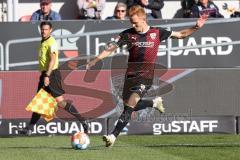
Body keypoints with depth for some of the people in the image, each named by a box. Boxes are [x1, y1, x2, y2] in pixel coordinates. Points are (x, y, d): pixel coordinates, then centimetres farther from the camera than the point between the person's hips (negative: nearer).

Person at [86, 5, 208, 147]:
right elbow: (112, 48, 4)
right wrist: (95, 60, -2)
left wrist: (196, 27, -4)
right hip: (131, 75, 4)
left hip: (146, 76, -4)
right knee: (131, 106, 12)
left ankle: (114, 135, -19)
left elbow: (180, 34, 9)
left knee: (130, 104, -19)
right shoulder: (128, 34, 1)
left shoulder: (157, 33, 0)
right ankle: (154, 102, 39)